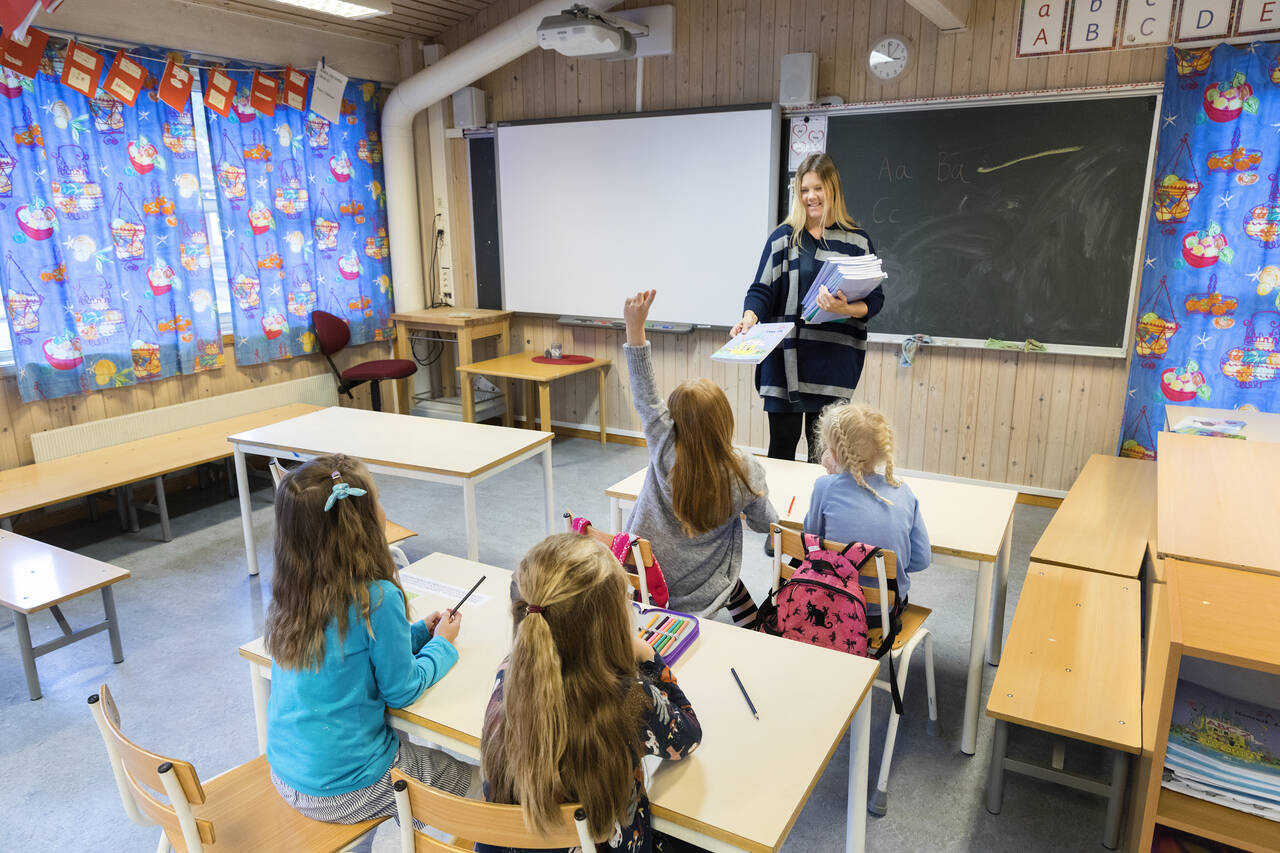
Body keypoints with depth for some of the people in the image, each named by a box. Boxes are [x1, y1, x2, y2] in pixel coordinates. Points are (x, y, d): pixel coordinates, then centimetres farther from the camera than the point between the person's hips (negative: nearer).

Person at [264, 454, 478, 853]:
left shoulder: (290, 593, -5)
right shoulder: (377, 598, -27)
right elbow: (401, 690, -15)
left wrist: (417, 632, 9)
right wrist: (442, 643, 0)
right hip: (341, 792, -7)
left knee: (398, 739, 34)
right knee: (473, 782, 12)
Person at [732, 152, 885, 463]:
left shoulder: (856, 240, 5)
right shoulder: (783, 237, 6)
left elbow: (875, 299, 4)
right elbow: (761, 290, 1)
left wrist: (845, 309, -17)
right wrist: (749, 318, -19)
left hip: (833, 362, 0)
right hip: (785, 357, 0)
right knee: (782, 443, 5)